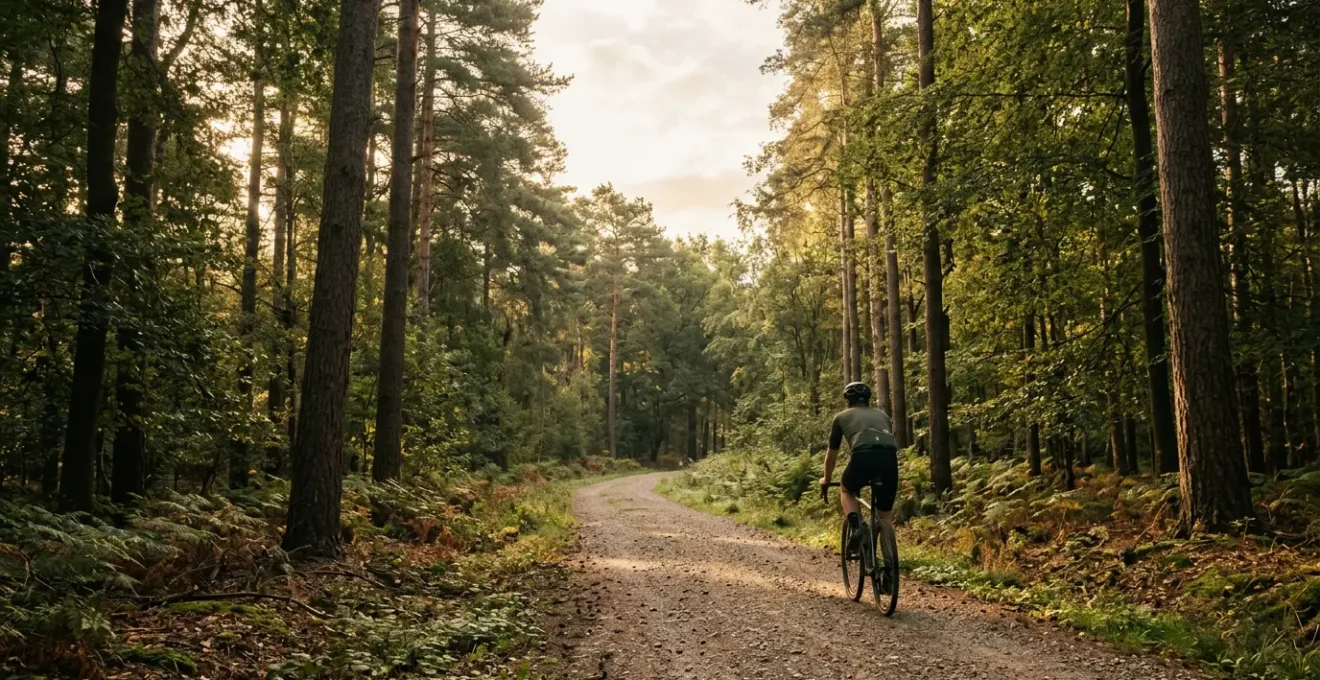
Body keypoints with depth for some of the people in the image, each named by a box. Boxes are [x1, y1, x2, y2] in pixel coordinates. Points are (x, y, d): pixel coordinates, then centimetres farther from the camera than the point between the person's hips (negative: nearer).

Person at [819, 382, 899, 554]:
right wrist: (880, 475, 63)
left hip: (863, 456, -2)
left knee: (847, 490, 29)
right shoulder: (882, 415, 36)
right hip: (890, 457, 2)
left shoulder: (842, 417, 28)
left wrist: (826, 479, 52)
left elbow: (832, 453, 35)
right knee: (885, 515, 18)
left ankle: (856, 528, 6)